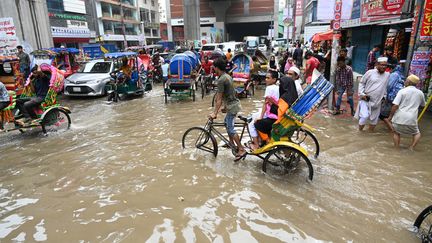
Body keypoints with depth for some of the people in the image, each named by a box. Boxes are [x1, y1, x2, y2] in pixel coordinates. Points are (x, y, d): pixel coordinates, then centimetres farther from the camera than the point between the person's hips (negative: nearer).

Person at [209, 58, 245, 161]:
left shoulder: (221, 80, -18)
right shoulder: (228, 76, 11)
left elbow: (219, 99, -21)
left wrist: (215, 113, -19)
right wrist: (226, 106, 24)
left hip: (232, 106, -10)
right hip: (233, 103, 10)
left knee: (230, 129, -6)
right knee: (227, 123, 23)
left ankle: (241, 150, -4)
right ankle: (232, 144, 36)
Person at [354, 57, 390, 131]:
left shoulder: (387, 75, 4)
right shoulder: (370, 72, -7)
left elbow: (386, 87, 14)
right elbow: (361, 83, -1)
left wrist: (384, 96, 10)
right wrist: (361, 94, -9)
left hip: (377, 102, 4)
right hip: (366, 99, -4)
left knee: (374, 119, 11)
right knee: (364, 116, -16)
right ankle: (359, 131, 3)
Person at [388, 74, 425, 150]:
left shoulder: (402, 91, -4)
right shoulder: (420, 93, 8)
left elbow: (395, 105, -12)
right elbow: (422, 105, 25)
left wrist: (390, 116, -3)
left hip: (399, 118, -2)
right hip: (411, 120, 2)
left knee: (396, 133, 23)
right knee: (417, 134, 26)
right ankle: (411, 148, 9)